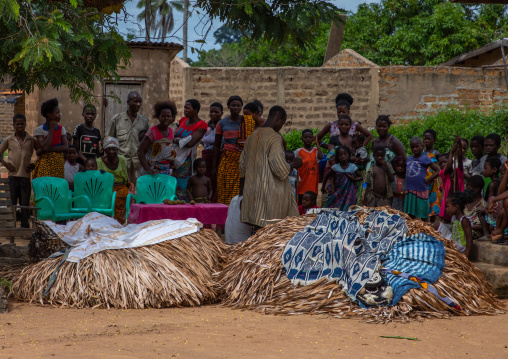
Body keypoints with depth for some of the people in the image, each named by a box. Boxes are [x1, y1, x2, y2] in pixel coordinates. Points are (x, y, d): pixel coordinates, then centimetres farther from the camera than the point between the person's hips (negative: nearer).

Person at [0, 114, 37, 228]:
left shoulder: (31, 140, 6)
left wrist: (34, 164, 2)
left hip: (26, 176, 0)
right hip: (13, 175, 0)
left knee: (25, 204, -1)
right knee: (12, 203, 0)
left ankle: (25, 226, 5)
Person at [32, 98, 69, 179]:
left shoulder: (61, 129, 11)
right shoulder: (39, 130, 0)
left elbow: (66, 147, -2)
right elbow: (45, 147, -14)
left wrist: (48, 149, -13)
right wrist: (51, 129, -7)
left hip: (59, 163, 3)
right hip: (45, 163, -3)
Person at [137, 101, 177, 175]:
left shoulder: (170, 131, 9)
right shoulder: (153, 132, -11)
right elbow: (140, 151, -16)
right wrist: (147, 169, -23)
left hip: (166, 170, 6)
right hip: (153, 170, -6)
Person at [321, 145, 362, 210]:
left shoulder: (352, 167, -3)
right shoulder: (336, 167, -2)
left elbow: (360, 177, 5)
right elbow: (326, 176, 12)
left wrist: (354, 179, -14)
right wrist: (323, 187, 16)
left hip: (348, 192, -1)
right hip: (337, 192, 1)